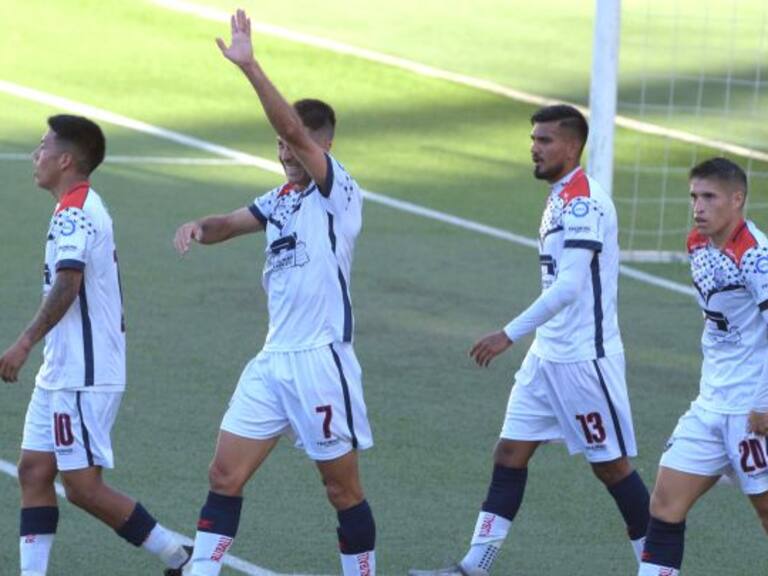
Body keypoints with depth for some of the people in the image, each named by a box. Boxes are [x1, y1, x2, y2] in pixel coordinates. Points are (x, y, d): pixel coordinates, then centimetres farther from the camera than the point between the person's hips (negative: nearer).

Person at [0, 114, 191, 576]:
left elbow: (68, 284, -28)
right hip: (62, 374, 10)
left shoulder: (74, 212, -15)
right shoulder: (88, 207, 17)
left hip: (82, 377, -10)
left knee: (84, 486, -8)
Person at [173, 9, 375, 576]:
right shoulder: (282, 198, 14)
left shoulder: (338, 191, -10)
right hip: (274, 358, 8)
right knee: (225, 474, 2)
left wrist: (249, 65, -31)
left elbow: (295, 129, -23)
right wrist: (199, 227, -5)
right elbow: (232, 224, 19)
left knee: (343, 488, 3)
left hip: (321, 359, -8)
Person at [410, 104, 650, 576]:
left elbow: (569, 286, -26)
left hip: (584, 359, -9)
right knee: (510, 454, 5)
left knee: (612, 465, -1)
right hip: (548, 356, 9)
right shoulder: (560, 199, 13)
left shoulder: (584, 202, -18)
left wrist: (510, 335, -26)